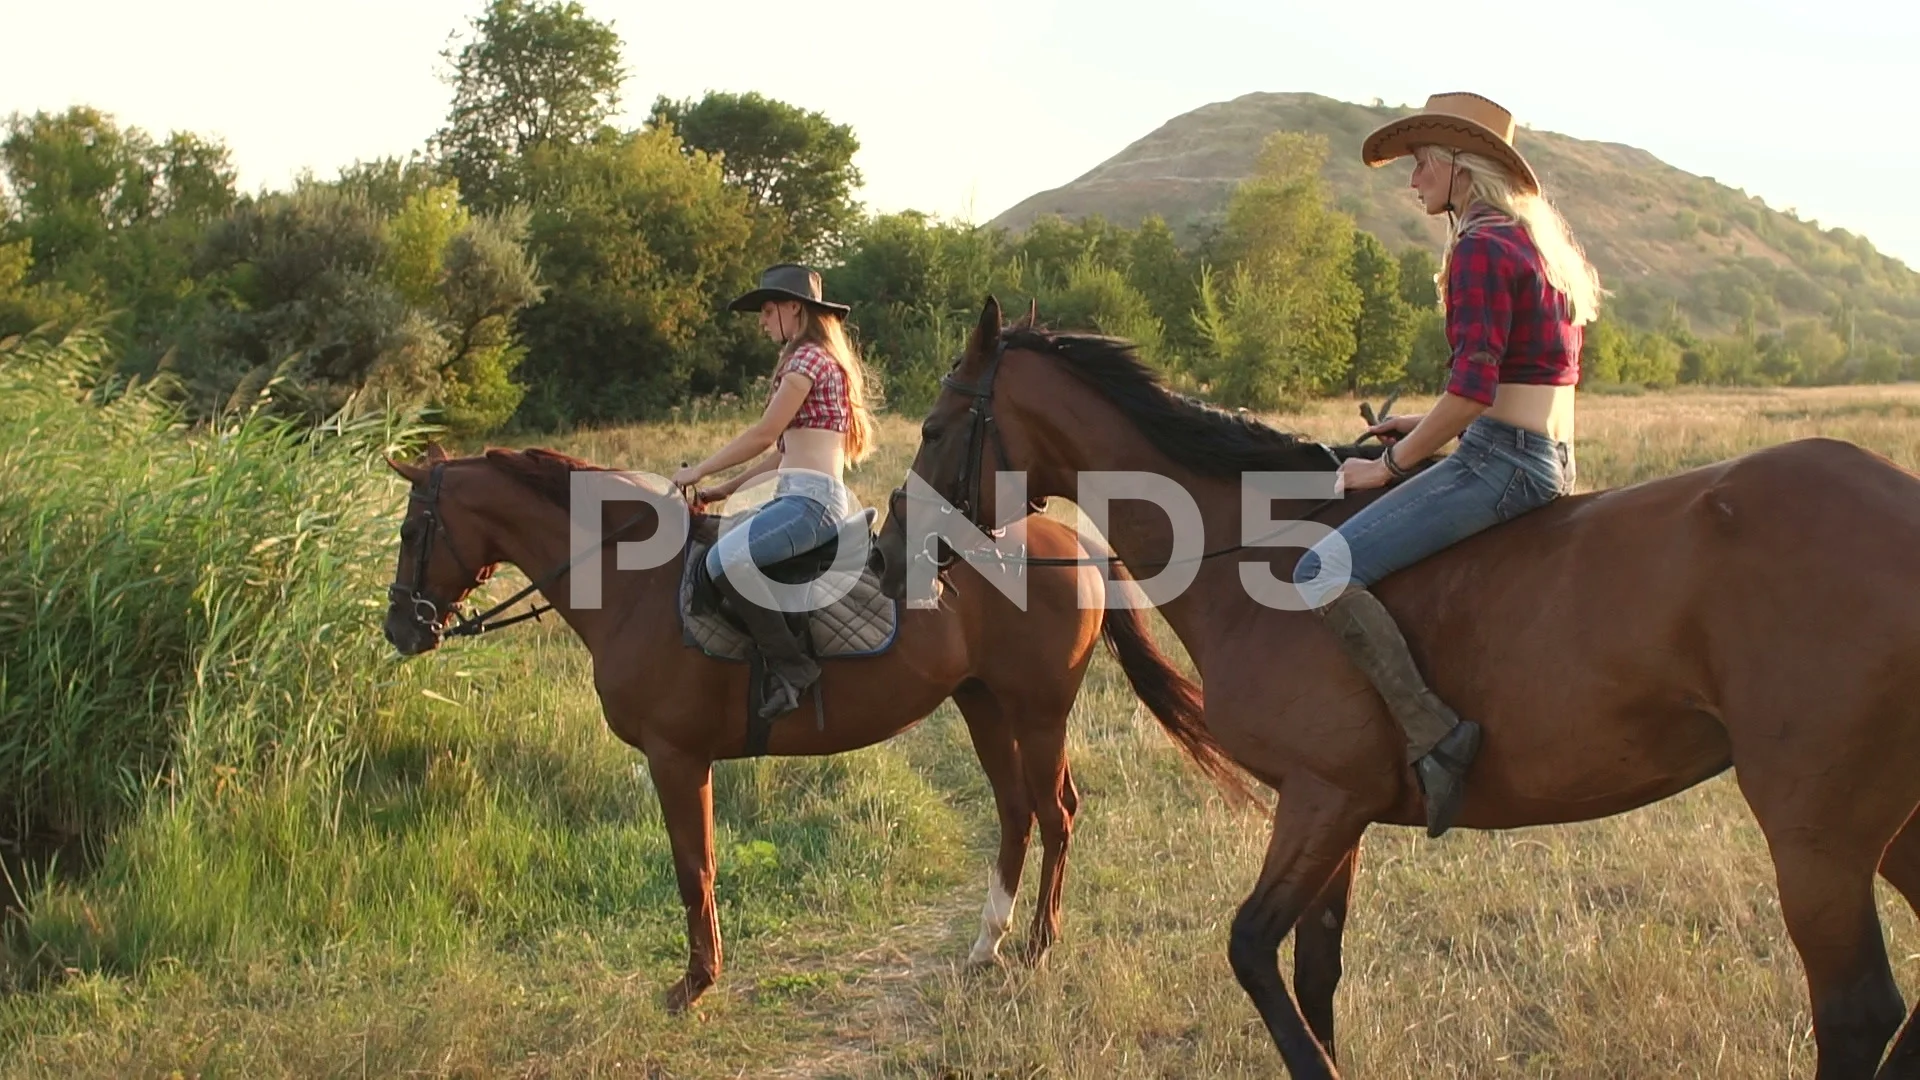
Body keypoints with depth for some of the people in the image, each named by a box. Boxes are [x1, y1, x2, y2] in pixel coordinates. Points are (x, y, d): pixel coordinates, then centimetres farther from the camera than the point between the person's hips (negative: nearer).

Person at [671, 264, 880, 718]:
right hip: (799, 497, 11)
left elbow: (764, 434, -13)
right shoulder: (819, 360, 23)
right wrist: (727, 489, 21)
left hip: (811, 499, -11)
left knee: (724, 559, -29)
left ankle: (790, 666, -21)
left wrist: (699, 472, -4)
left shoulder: (809, 357, -8)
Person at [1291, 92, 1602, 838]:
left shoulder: (1480, 246, -12)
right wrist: (1428, 428, 17)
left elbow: (1472, 388, -22)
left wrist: (1394, 463, -12)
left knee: (1322, 574, -19)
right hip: (1552, 461, 11)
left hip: (1499, 461, -11)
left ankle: (1435, 733, -23)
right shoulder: (1542, 239, 18)